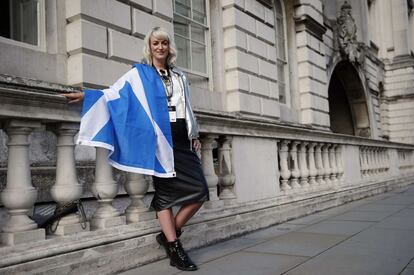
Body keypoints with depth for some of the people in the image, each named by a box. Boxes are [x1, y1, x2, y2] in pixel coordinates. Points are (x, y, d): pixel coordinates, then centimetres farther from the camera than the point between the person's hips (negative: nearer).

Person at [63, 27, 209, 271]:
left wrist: (195, 134, 20)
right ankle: (174, 247, 6)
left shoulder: (180, 76, 21)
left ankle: (169, 234, 13)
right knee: (165, 191, -3)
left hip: (181, 137, 5)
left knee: (200, 190, -5)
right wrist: (87, 95, -12)